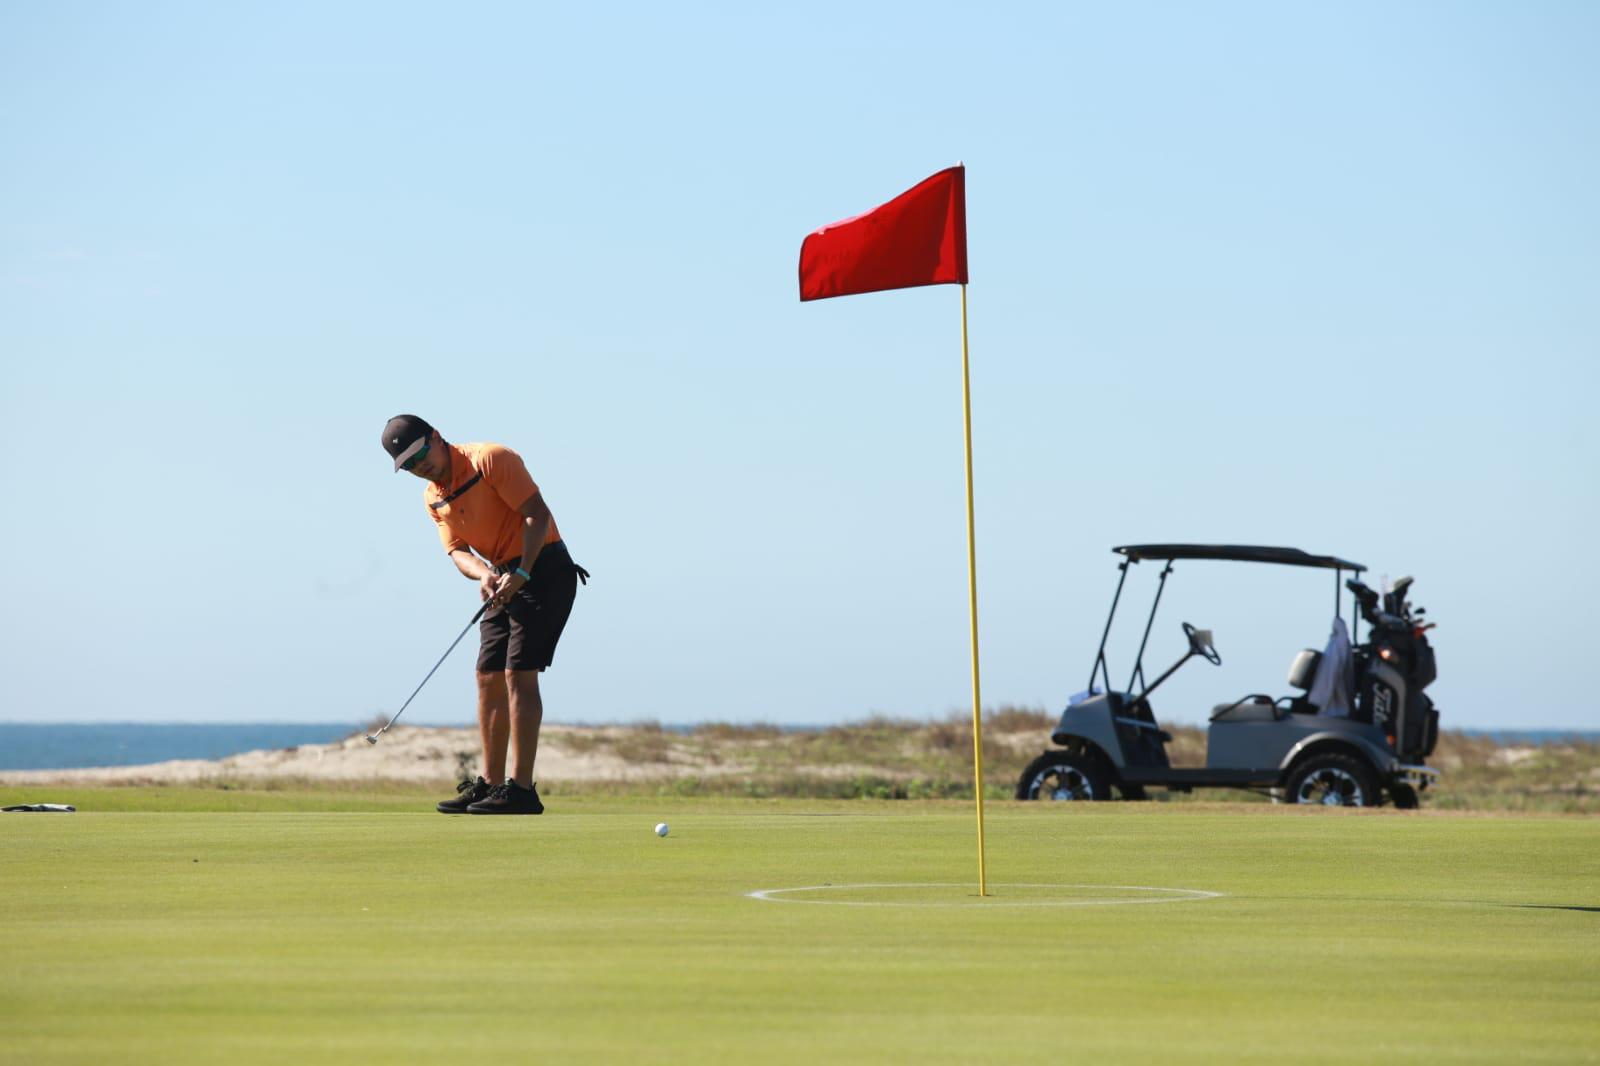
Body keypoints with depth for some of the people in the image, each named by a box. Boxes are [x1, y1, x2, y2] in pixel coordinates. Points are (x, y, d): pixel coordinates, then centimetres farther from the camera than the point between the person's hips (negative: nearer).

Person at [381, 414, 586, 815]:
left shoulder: (491, 459, -14)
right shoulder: (433, 498, 11)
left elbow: (537, 513, -18)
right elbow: (457, 550, 3)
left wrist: (520, 573, -26)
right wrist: (483, 573, -20)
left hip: (543, 568, -9)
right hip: (506, 579, 9)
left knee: (518, 674, -15)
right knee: (489, 678, 7)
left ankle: (521, 789, -17)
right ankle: (490, 783, 14)